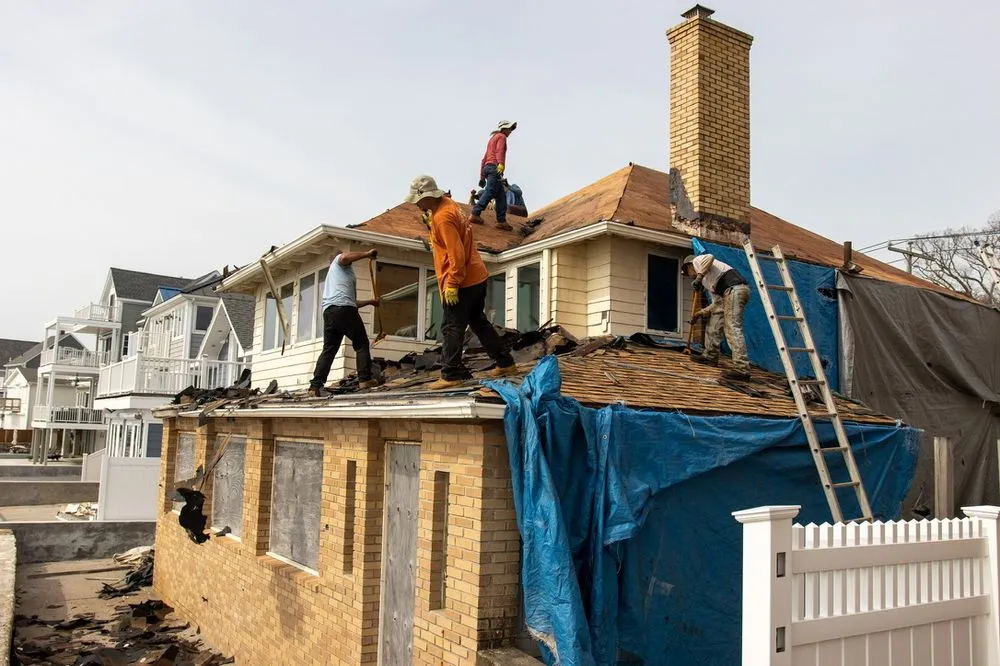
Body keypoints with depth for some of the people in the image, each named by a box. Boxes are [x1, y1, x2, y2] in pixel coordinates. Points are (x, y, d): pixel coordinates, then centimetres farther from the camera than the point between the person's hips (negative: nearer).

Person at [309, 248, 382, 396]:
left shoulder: (332, 273, 40)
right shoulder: (339, 260, 16)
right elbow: (345, 257, -13)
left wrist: (370, 302, 47)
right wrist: (367, 254, -3)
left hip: (329, 311, 8)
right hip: (343, 309, -8)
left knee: (328, 349, 2)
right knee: (361, 344, 0)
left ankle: (316, 385, -8)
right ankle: (364, 379, -6)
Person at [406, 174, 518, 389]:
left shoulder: (442, 217, -20)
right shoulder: (448, 204, 9)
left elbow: (456, 254, -24)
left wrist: (452, 285, -21)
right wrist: (430, 220, 13)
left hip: (462, 283, -10)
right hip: (477, 276, 10)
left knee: (452, 328, -3)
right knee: (478, 321, 19)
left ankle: (451, 375, 0)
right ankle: (505, 363, 24)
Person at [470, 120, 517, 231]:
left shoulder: (492, 138, 31)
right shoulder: (501, 137, 5)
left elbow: (484, 159, 28)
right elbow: (500, 151, -16)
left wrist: (482, 176, 27)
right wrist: (501, 164, -33)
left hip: (487, 167, 9)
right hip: (495, 166, -9)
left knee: (501, 196, 6)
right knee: (489, 192, -19)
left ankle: (501, 221, -2)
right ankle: (475, 214, -29)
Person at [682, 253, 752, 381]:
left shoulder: (697, 261, 13)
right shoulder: (707, 281, 35)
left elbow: (709, 257, -12)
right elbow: (717, 302, 31)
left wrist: (699, 276, -11)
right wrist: (702, 313, 29)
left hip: (734, 288, -10)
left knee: (732, 328, -17)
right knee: (714, 323, 20)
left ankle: (742, 369, -25)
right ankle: (710, 356, 32)